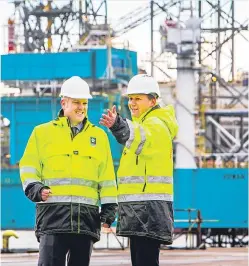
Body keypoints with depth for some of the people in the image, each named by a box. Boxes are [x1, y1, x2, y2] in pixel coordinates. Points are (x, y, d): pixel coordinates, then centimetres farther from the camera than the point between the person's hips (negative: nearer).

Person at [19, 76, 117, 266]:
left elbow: (107, 177, 18)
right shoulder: (42, 132, 11)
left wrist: (109, 208, 11)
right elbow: (29, 167, 9)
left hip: (87, 213, 3)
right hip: (53, 213, -3)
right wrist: (35, 188, -9)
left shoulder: (99, 136, 18)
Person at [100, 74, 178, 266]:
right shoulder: (145, 122, 21)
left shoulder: (156, 126, -14)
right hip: (138, 207, 11)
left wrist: (118, 126, -57)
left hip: (150, 207, -11)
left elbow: (141, 135, -38)